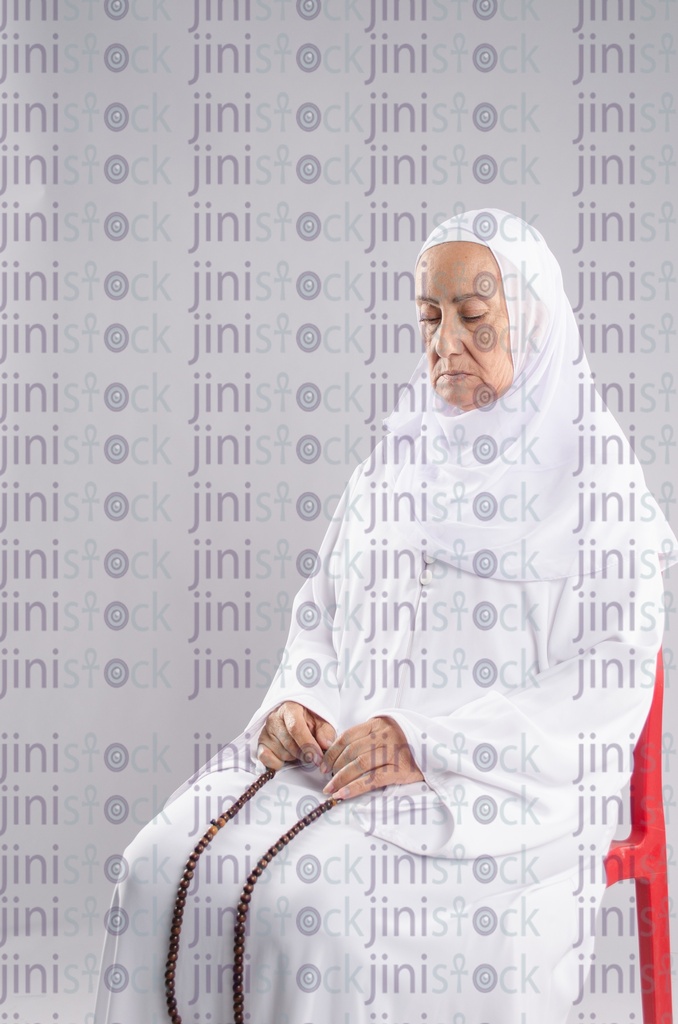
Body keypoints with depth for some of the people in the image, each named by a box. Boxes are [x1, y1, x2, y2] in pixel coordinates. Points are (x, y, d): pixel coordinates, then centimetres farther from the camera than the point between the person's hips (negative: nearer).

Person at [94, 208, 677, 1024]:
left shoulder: (593, 474, -3)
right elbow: (322, 610, 17)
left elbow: (612, 679, -10)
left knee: (307, 902, -28)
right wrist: (298, 704, -5)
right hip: (344, 745, 5)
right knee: (165, 863, -16)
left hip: (498, 781, -5)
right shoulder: (398, 459, 15)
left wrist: (428, 743, -18)